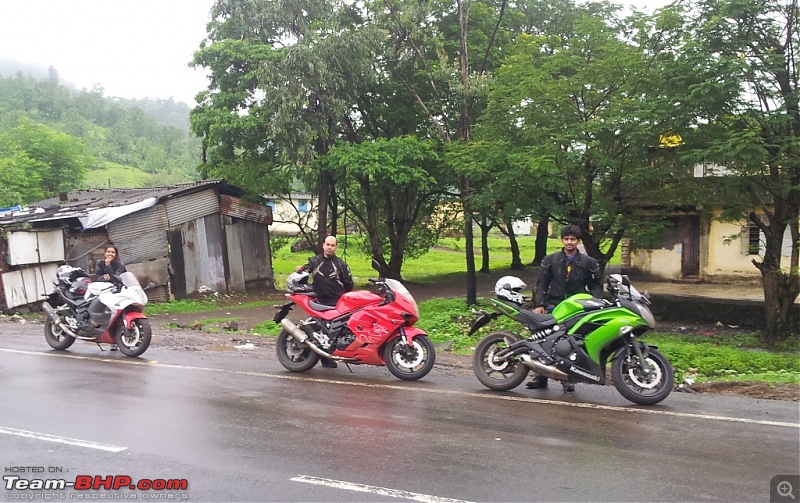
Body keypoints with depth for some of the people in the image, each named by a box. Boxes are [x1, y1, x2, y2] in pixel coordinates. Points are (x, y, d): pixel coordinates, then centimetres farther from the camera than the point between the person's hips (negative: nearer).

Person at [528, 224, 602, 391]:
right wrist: (540, 304, -4)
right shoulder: (550, 260, 9)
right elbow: (541, 284, 8)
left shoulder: (589, 263, 8)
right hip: (554, 307, 1)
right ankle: (541, 377, 3)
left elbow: (596, 286, 10)